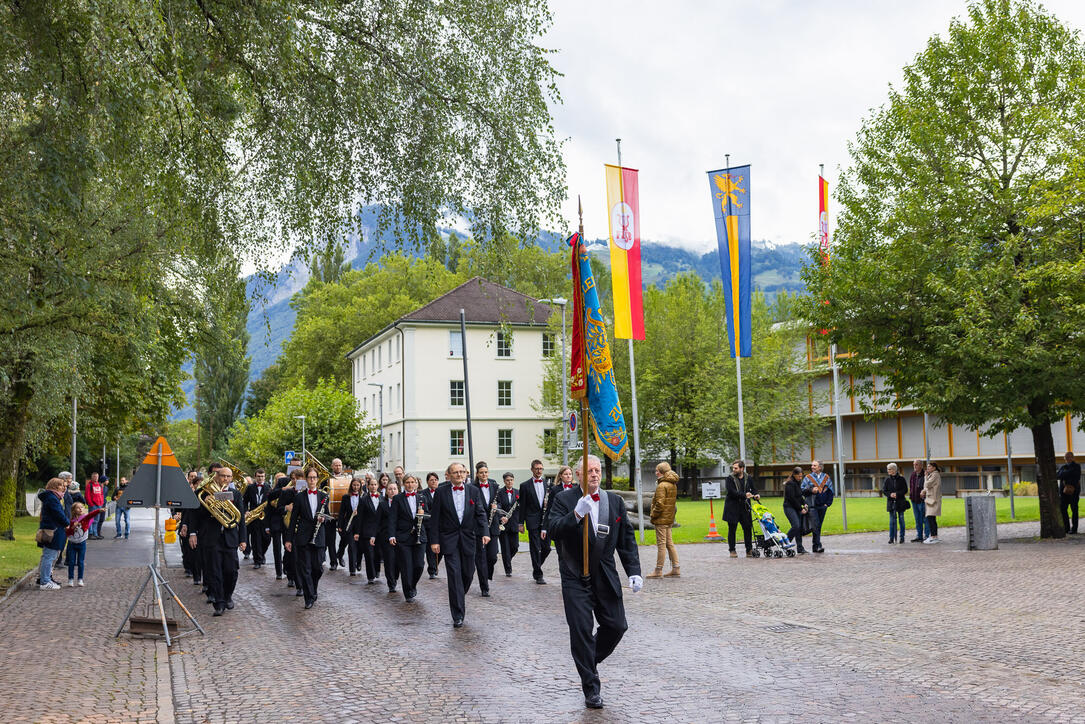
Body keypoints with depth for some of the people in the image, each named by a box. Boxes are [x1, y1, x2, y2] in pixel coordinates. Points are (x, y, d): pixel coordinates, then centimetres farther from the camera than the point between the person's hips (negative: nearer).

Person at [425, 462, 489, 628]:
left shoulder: (474, 491, 5)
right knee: (454, 575, -8)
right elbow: (434, 518, 0)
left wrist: (484, 532, -10)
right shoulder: (441, 493, -1)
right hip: (449, 539, -3)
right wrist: (434, 540, -6)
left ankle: (458, 599, 39)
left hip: (468, 539, 3)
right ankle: (458, 615, -6)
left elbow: (480, 513, 4)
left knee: (468, 573, 9)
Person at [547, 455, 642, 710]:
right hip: (576, 578, -4)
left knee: (617, 626, 4)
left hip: (606, 578, 4)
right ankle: (591, 690, 8)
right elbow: (554, 530, -17)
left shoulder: (615, 501, 8)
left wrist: (634, 572, 1)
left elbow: (627, 539, 9)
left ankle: (591, 660, 34)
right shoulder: (565, 499, -3)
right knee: (581, 631, -3)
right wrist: (575, 515, -33)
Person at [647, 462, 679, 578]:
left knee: (661, 544, -5)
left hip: (661, 519, -9)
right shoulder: (673, 484, 11)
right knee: (669, 543, 14)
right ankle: (675, 568, 15)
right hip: (670, 518, 9)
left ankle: (658, 571, 0)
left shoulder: (662, 486, -17)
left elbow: (660, 504, -21)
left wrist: (653, 515, -10)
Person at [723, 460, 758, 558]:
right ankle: (732, 550, 12)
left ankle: (749, 550, 12)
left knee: (748, 528, 1)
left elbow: (753, 489, 15)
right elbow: (731, 492, -18)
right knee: (732, 530, 3)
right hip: (732, 508, -3)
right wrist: (744, 495, -26)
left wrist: (755, 495, -8)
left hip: (744, 508, 3)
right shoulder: (729, 479, -5)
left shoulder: (748, 478, 7)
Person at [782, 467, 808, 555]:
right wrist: (801, 509, -12)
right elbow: (792, 498, -17)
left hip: (797, 508, 9)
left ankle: (800, 548, 4)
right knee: (796, 526, -21)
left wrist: (804, 504, 5)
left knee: (800, 527, 2)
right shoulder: (790, 483, -12)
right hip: (789, 507, -8)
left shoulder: (798, 483, 16)